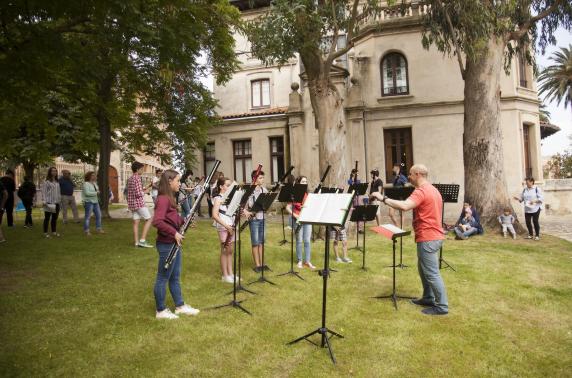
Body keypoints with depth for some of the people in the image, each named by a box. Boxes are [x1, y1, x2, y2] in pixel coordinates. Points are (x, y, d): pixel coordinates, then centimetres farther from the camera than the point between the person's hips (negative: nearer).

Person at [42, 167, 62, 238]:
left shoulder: (57, 182, 14)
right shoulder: (47, 181, -5)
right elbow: (44, 192, -9)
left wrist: (60, 200, 12)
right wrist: (45, 201, -14)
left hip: (56, 203, 6)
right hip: (49, 203, -6)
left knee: (55, 218, 11)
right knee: (47, 218, 1)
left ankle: (54, 231, 19)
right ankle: (45, 232, 7)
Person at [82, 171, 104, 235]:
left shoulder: (94, 183, 11)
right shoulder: (86, 184, -13)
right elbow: (87, 193, -24)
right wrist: (96, 193, -14)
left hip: (95, 202, 8)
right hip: (88, 202, -8)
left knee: (98, 215, 7)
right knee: (87, 216, -4)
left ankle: (98, 229, 15)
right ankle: (86, 231, 1)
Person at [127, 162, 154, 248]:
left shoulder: (130, 179, 15)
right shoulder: (137, 178, -14)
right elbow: (138, 193, -21)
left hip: (132, 203, 9)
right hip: (139, 202, -9)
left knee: (136, 222, 8)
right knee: (149, 219, -1)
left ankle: (137, 242, 9)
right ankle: (142, 240, -6)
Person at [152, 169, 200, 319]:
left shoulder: (170, 198, 11)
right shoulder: (163, 199, -19)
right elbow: (157, 221, -30)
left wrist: (184, 222, 3)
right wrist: (174, 232, -25)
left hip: (173, 243, 10)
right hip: (166, 244, -10)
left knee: (175, 277, 18)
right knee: (163, 278, 4)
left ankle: (180, 306, 29)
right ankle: (161, 311, 18)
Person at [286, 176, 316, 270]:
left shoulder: (308, 195, 9)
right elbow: (288, 208, -7)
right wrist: (295, 215, -17)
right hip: (298, 220, -3)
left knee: (307, 241, 4)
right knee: (299, 241, 4)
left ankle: (308, 261, 11)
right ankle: (300, 261, 14)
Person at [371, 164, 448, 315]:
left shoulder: (421, 191, -19)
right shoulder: (433, 190, 15)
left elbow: (404, 206, -34)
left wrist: (383, 198, -27)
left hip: (427, 238, -11)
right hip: (433, 236, 11)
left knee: (432, 273, -3)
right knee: (424, 269, 20)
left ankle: (442, 306, 4)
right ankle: (428, 298, 29)